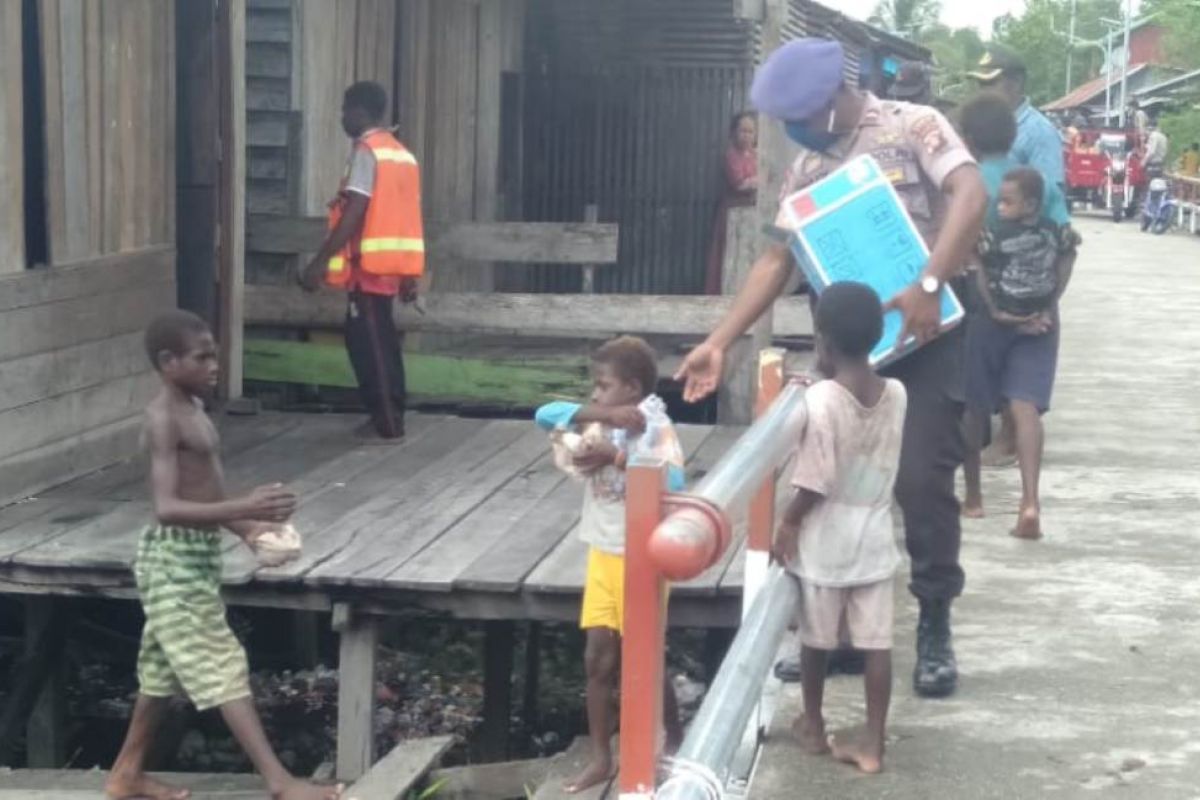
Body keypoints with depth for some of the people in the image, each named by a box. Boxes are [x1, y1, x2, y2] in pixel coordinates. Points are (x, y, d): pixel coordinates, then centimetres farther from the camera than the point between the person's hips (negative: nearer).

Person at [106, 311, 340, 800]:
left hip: (197, 555, 10)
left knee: (165, 668, 18)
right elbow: (168, 508, -29)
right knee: (222, 670, -9)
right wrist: (245, 508, -37)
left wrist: (245, 527, 10)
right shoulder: (163, 418, -19)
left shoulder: (192, 408, 11)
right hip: (175, 561, -10)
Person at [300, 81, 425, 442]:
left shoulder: (366, 151, -12)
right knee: (380, 339, 13)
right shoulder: (401, 153, 15)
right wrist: (410, 274, 19)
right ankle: (389, 417, 16)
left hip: (371, 262, -9)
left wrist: (321, 261, -20)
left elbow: (355, 213, -20)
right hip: (393, 261, 9)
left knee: (367, 340, -5)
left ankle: (387, 423, -4)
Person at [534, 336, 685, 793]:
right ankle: (600, 758, 18)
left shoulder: (656, 429, -16)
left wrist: (616, 457, -34)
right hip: (602, 556, 6)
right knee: (598, 658, 8)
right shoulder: (598, 424, 2)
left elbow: (673, 481, -32)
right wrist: (600, 415, -21)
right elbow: (545, 415, -8)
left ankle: (675, 740, 27)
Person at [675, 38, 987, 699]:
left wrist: (930, 283, -31)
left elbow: (971, 195, -20)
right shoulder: (805, 167, 11)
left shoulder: (913, 126, -6)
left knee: (922, 480, -8)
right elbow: (777, 259, 12)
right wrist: (719, 342, 5)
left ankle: (934, 627, 7)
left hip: (924, 337, -5)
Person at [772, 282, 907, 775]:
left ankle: (813, 725, 30)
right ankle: (873, 744, 7)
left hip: (826, 538, -4)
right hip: (874, 536, 4)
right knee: (876, 643, 5)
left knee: (816, 639, 14)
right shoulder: (896, 393, -3)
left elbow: (816, 480, -20)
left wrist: (788, 521, -4)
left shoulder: (820, 399, -19)